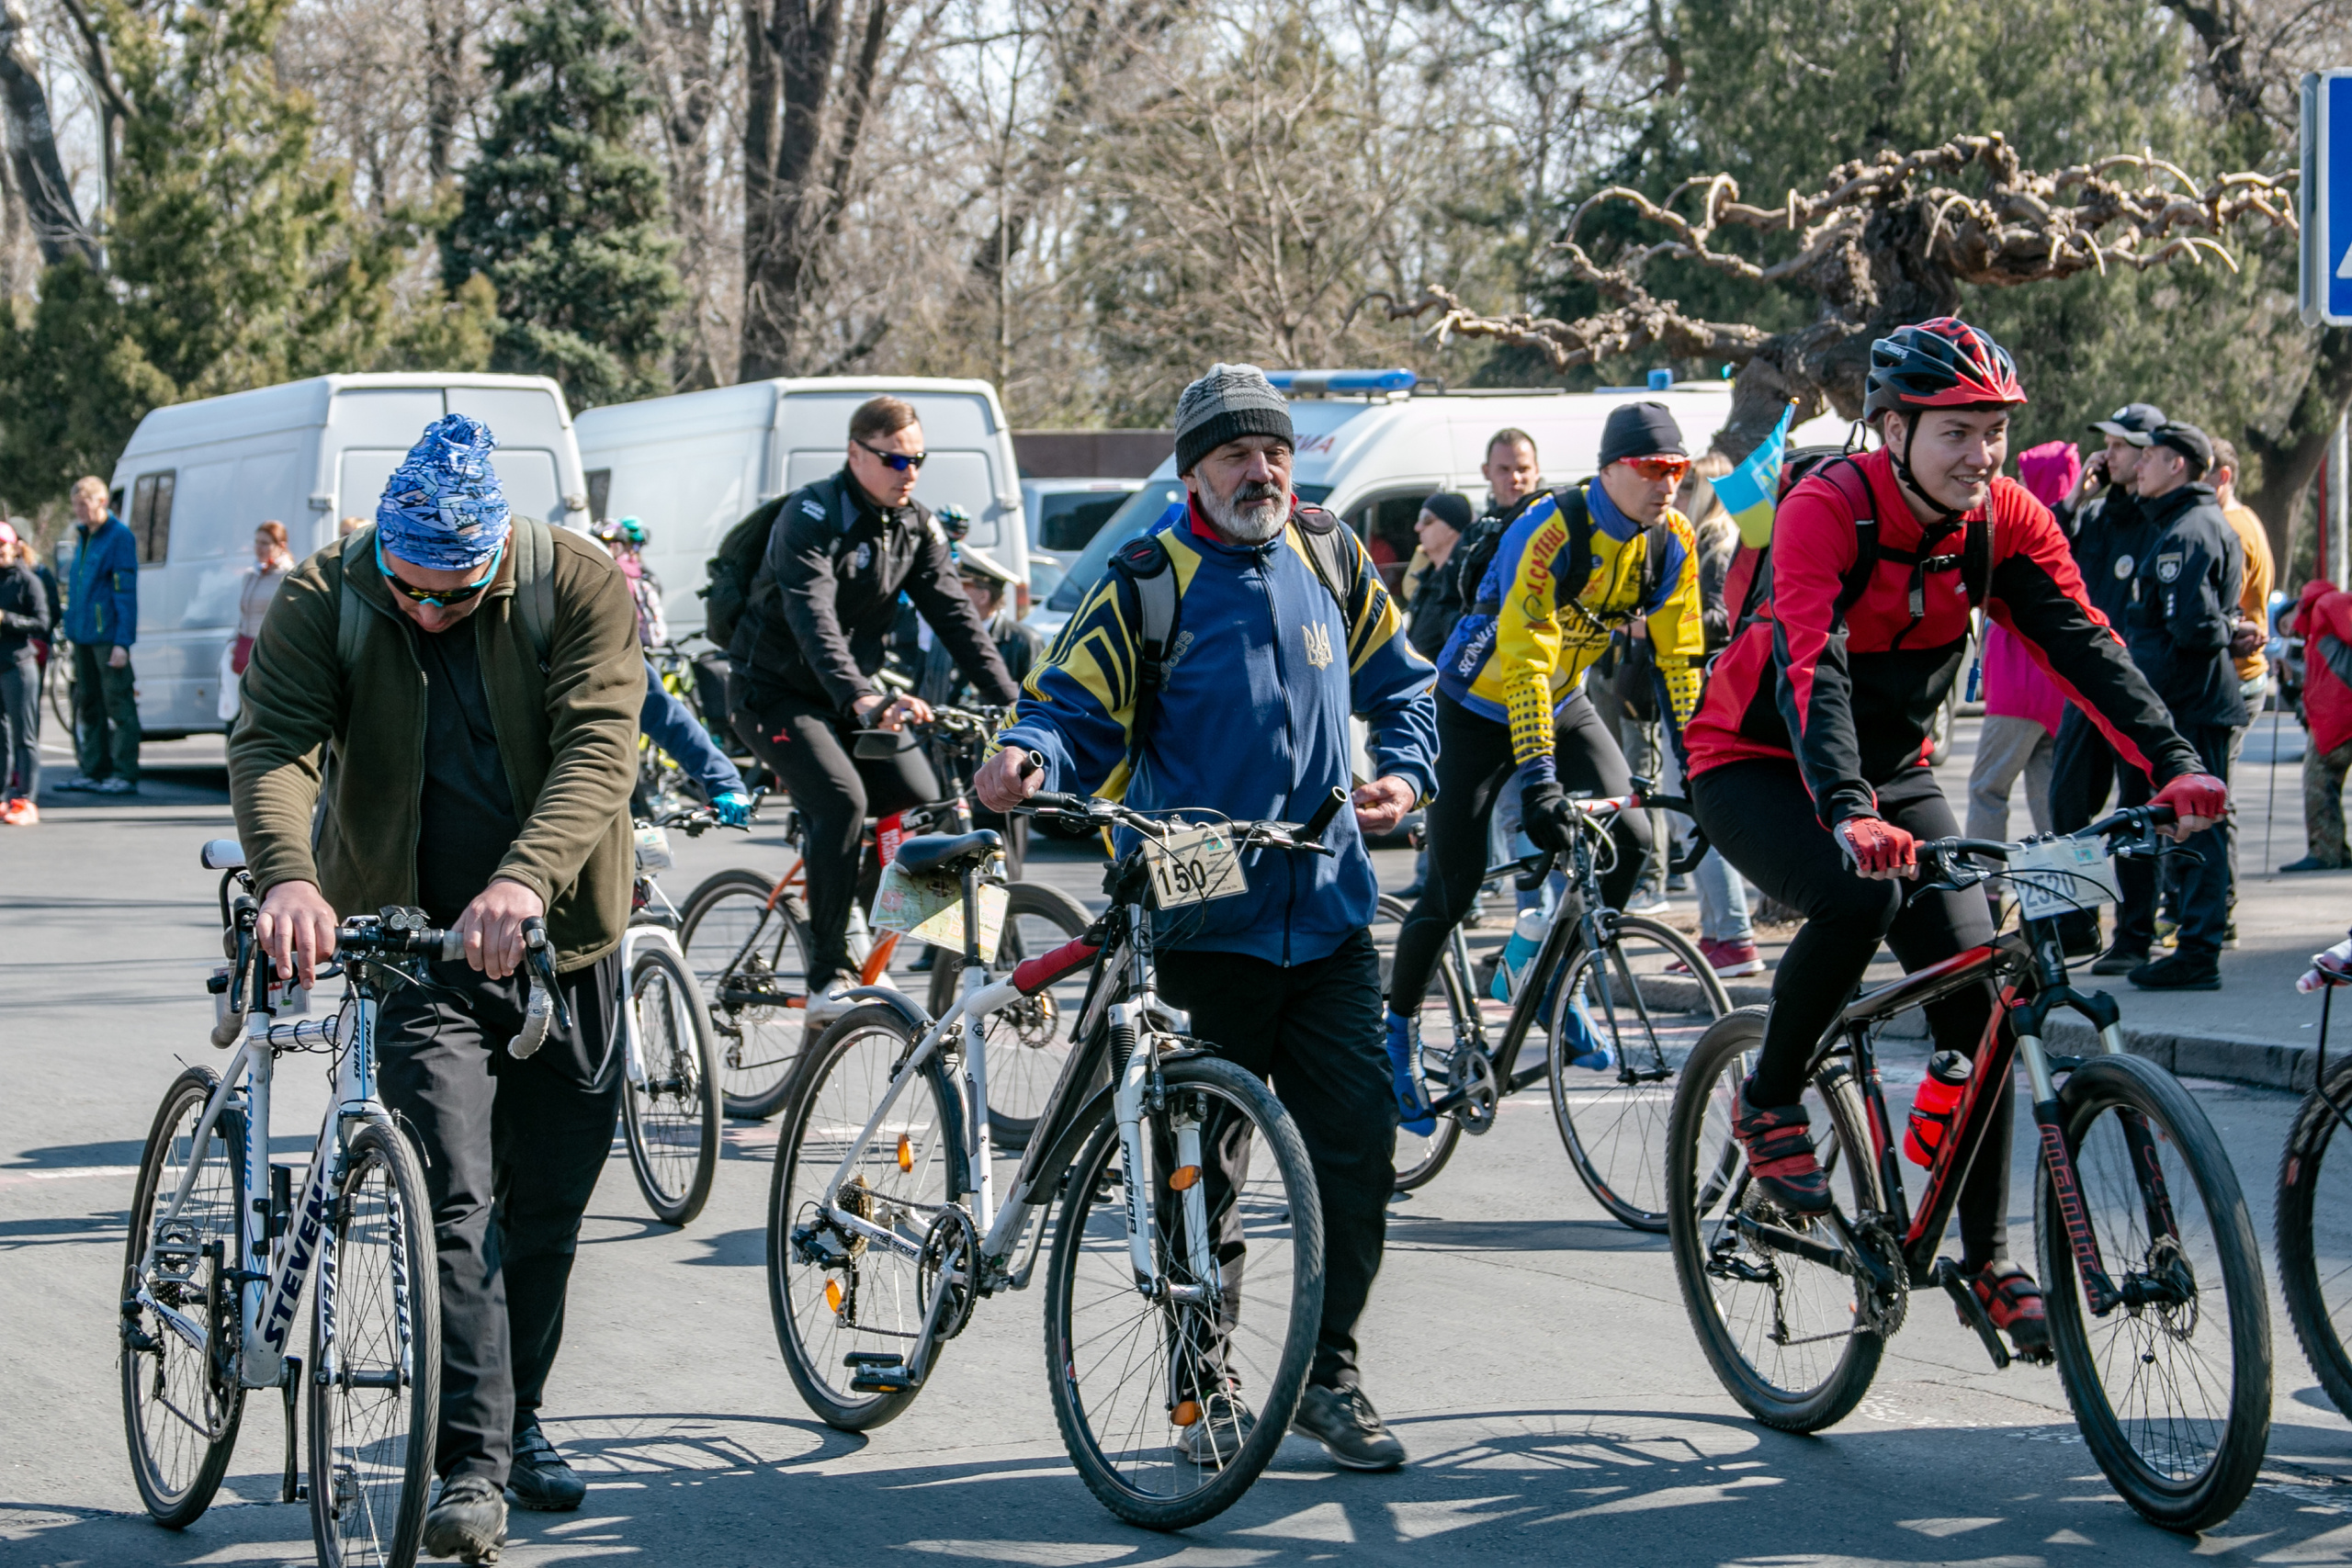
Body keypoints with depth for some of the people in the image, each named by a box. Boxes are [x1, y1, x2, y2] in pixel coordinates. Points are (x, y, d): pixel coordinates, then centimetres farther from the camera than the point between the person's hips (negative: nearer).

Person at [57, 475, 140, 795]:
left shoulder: (119, 536, -9)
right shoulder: (83, 536, 16)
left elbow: (126, 592, -13)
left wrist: (122, 642, -18)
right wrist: (72, 629, 15)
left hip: (108, 636, -9)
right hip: (83, 636, 9)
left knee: (118, 703, -6)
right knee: (88, 704, 12)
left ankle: (124, 775, -5)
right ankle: (94, 771, 18)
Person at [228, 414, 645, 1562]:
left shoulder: (580, 586, -13)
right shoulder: (324, 601, -12)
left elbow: (599, 747, -24)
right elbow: (270, 743, -23)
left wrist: (524, 879, -42)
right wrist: (290, 876, -44)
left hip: (560, 943, 2)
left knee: (547, 1207, 13)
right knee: (455, 1201, -14)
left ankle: (517, 1419, 32)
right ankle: (471, 1466, -15)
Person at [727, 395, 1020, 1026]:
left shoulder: (917, 526, 1)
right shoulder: (811, 517, -21)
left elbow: (954, 614, -4)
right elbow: (814, 620, -35)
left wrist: (1011, 701, -18)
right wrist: (861, 700, -52)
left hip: (850, 693, 6)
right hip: (776, 692, -6)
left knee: (924, 803, -13)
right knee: (842, 801, -28)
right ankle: (828, 984, -26)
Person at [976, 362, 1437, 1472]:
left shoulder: (1329, 559, 8)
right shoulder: (1149, 582, -4)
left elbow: (1399, 685, 20)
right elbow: (1075, 709, -6)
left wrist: (1402, 771, 1)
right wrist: (1027, 756, -28)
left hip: (1329, 913, 4)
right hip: (1204, 920, -3)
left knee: (1357, 1149, 1)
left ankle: (1329, 1374, 16)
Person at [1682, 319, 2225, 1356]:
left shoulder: (2007, 521, -10)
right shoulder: (1826, 510, -26)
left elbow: (2083, 646, -18)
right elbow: (1809, 667, -39)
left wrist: (2172, 764, -35)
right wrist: (1845, 813, -55)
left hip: (1892, 770, 6)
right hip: (1757, 765, -6)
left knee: (1975, 988, -7)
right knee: (1859, 894, -35)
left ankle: (1989, 1262, 2)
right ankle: (1769, 1106, -10)